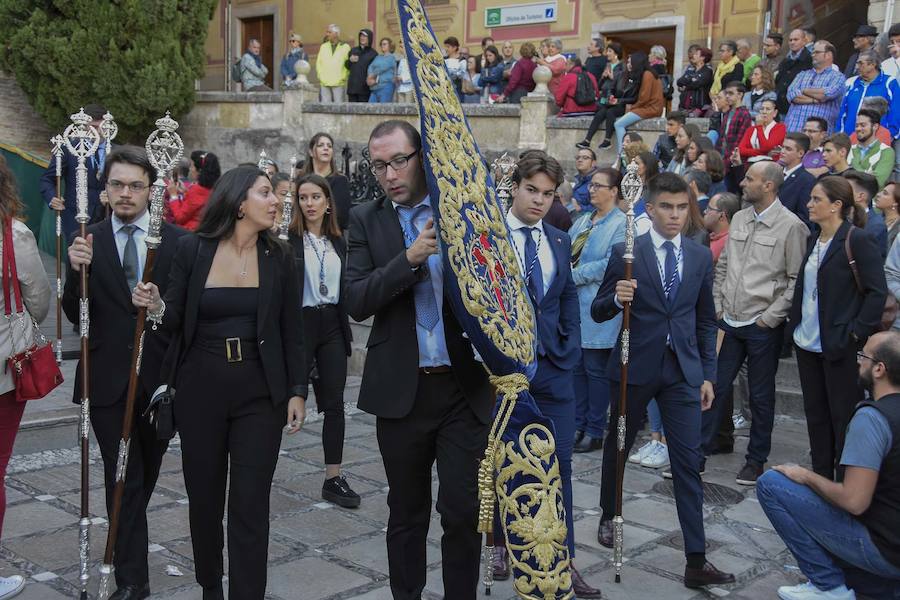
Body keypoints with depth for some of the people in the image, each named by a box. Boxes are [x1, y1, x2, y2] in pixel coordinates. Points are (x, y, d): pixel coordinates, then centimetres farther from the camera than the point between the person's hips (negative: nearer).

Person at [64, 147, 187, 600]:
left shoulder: (177, 241, -3)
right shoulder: (89, 242, -1)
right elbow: (75, 315, -4)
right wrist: (77, 272, -21)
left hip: (159, 375, 1)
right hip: (108, 378, -1)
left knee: (146, 476, 20)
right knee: (123, 480, 1)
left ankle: (127, 548, 46)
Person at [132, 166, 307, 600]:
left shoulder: (278, 257, 0)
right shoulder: (193, 249, -4)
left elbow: (291, 332, 4)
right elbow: (174, 321, 1)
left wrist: (297, 391, 0)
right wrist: (155, 307, -20)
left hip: (259, 391, 0)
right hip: (201, 388, 0)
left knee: (250, 503, -2)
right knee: (204, 496, 13)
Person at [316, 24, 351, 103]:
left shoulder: (345, 47, 3)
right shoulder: (323, 46, 15)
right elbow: (318, 63, 15)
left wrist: (342, 78, -7)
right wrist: (320, 76, 3)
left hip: (339, 84, -4)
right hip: (324, 83, 4)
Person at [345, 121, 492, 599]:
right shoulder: (366, 220, 2)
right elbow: (356, 302, -9)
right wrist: (409, 259, -21)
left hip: (465, 385, -1)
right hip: (401, 390, 1)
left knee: (463, 509, 0)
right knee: (407, 511, 14)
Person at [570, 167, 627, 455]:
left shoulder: (621, 224, -7)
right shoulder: (583, 220, 15)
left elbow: (611, 264, -17)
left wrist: (575, 275, -15)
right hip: (573, 304, 7)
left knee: (596, 369, 0)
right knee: (576, 366, 10)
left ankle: (595, 431, 11)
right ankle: (578, 425, 20)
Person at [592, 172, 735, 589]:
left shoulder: (701, 257, 6)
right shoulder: (626, 253, -5)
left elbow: (705, 320, 12)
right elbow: (598, 312, -2)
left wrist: (708, 374, 8)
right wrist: (616, 298, -24)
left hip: (683, 371, 2)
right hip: (635, 367, -2)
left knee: (688, 463, -1)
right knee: (618, 448, 15)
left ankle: (696, 561, 3)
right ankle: (608, 516, 41)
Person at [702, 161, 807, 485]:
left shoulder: (791, 226, -10)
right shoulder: (739, 219, 8)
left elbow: (796, 280, -10)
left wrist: (771, 318, -12)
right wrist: (718, 307, 8)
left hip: (763, 326, -5)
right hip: (729, 323, 5)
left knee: (761, 396, 8)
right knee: (715, 387, 9)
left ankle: (756, 461, 21)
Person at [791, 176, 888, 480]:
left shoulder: (858, 240, -13)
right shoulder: (813, 240, 9)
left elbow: (877, 292, -14)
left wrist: (857, 331, -16)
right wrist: (795, 323, 10)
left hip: (839, 345, -8)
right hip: (808, 342, 8)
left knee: (843, 418, 2)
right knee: (815, 413, 15)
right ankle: (820, 478, 28)